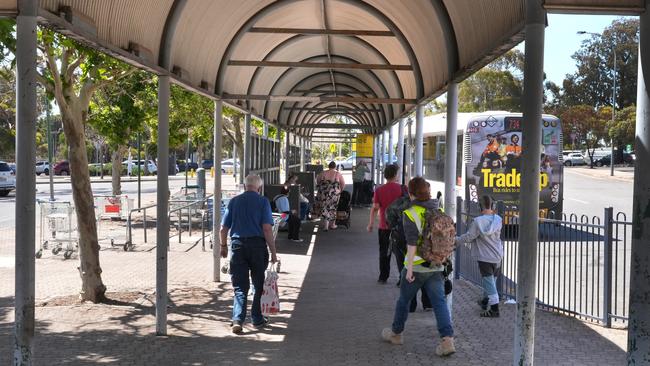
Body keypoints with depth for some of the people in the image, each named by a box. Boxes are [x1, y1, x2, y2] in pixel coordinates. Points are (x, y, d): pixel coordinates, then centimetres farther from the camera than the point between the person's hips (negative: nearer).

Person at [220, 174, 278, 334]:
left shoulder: (234, 201, 7)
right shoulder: (263, 202, -2)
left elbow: (223, 228, 9)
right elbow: (267, 229, -10)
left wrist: (223, 246, 25)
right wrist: (273, 252, -7)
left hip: (237, 245, 2)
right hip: (257, 245, -2)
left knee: (240, 287, 4)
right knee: (258, 285, 14)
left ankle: (237, 319, -11)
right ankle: (257, 319, 22)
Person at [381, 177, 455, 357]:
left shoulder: (410, 213, -11)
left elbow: (412, 242, -19)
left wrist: (410, 267, -18)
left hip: (417, 266, -4)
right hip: (436, 266, 4)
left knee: (404, 299, 15)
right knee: (439, 302, 0)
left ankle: (396, 333, 32)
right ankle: (447, 340, -13)